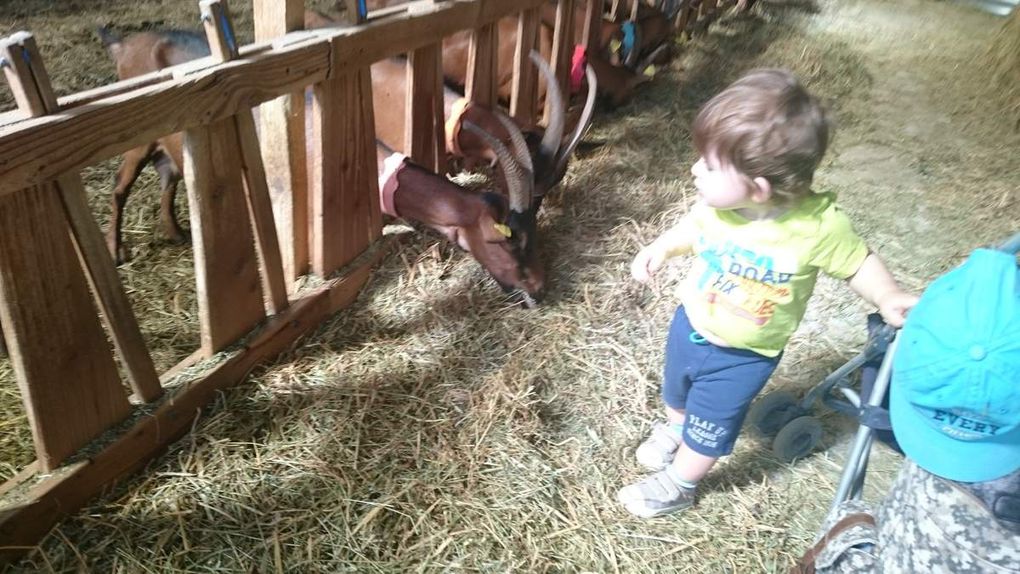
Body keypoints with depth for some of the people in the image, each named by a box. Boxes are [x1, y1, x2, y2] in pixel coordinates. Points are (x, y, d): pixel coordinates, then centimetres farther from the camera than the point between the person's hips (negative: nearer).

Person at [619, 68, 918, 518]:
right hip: (689, 326, 4)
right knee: (677, 393, 31)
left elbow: (857, 261, -13)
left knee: (710, 426, 17)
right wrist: (661, 248, -10)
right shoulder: (716, 203, -23)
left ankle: (678, 485, 45)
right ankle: (674, 429, 65)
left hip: (744, 357, -4)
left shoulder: (819, 224, -33)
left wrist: (888, 299, -26)